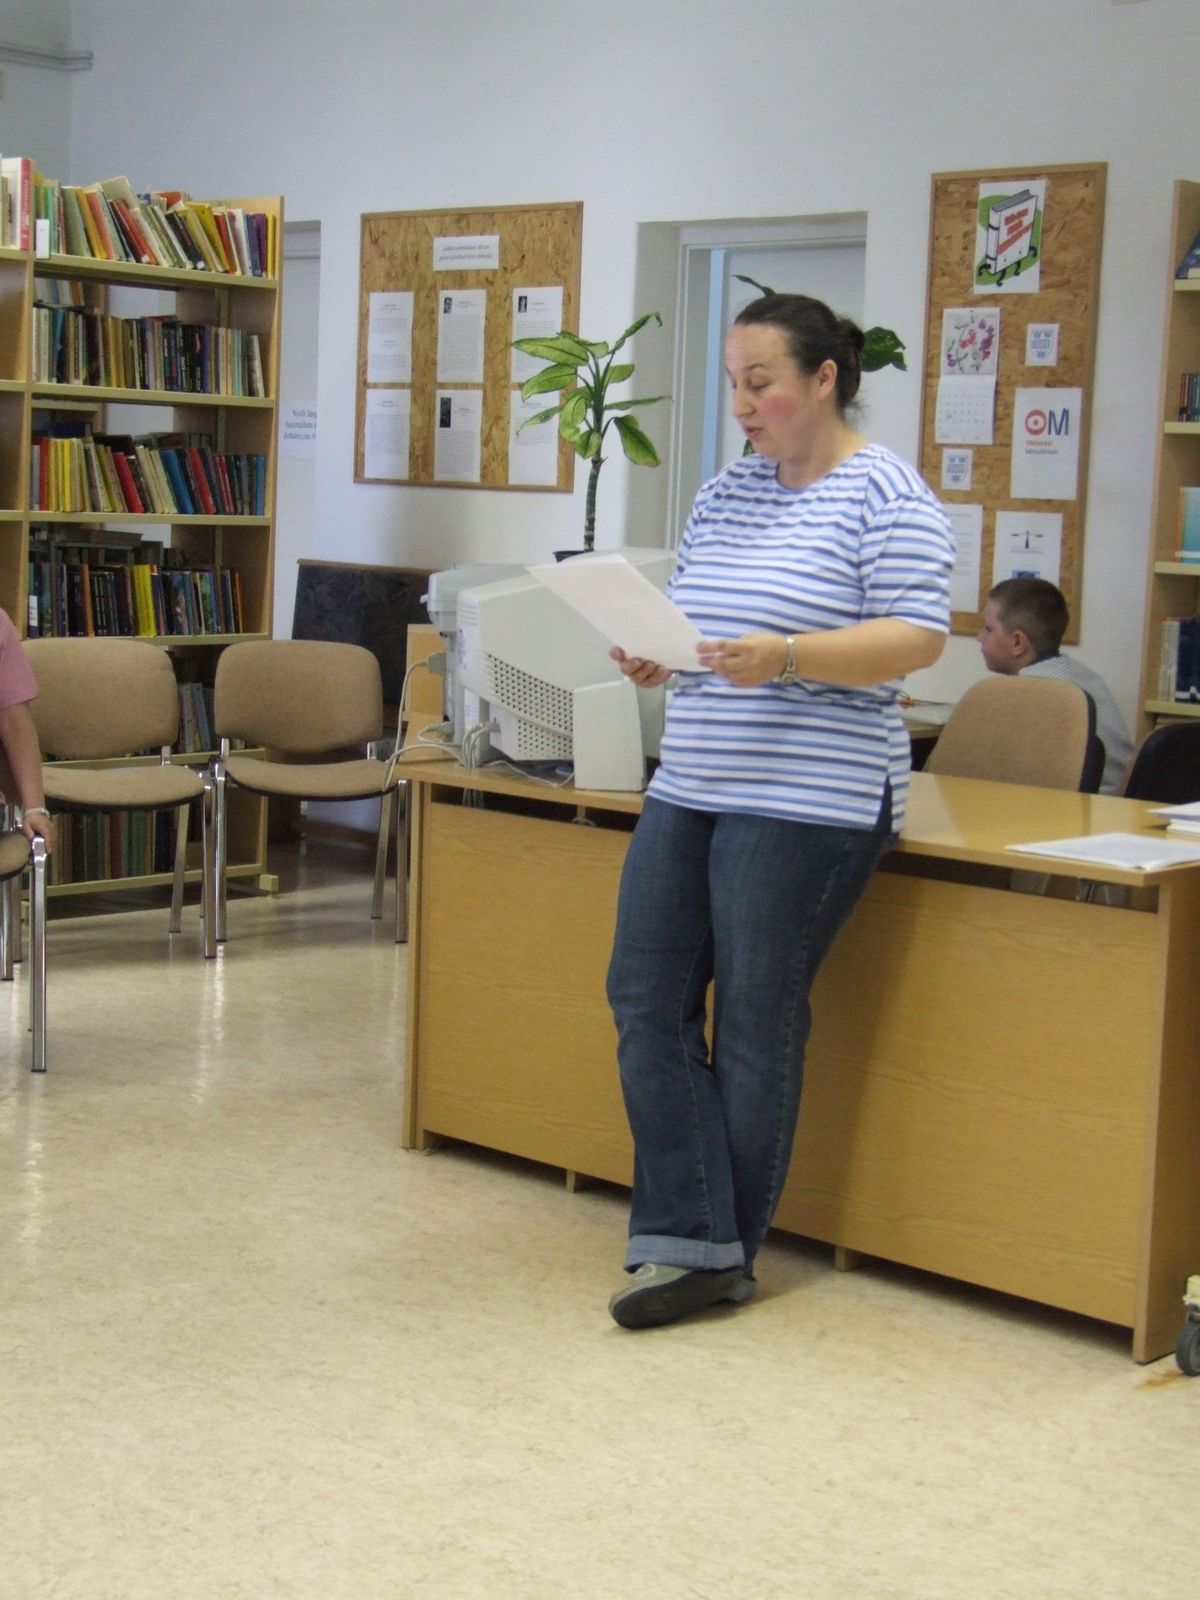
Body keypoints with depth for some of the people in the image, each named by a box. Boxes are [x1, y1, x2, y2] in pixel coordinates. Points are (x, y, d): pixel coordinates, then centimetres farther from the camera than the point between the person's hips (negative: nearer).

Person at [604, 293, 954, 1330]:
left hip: (805, 805, -8)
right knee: (647, 1000, 1)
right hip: (689, 788, 8)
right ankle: (690, 1239, 5)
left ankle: (723, 1252, 11)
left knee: (755, 1027, -1)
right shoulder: (725, 494, 16)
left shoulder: (885, 494, -6)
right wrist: (656, 656, -2)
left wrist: (786, 656, -27)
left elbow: (918, 638, -14)